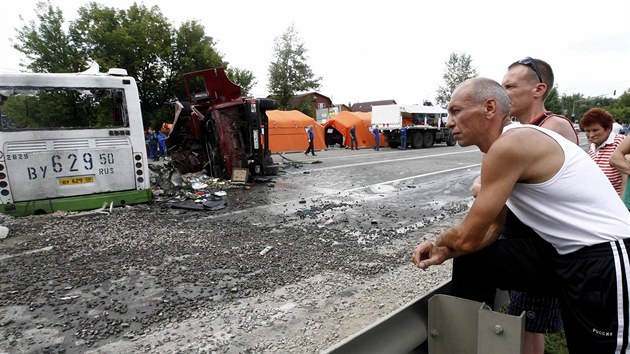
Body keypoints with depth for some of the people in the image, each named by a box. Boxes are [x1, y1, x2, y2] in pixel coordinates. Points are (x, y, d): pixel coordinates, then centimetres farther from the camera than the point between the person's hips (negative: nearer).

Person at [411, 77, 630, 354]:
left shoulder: (509, 145, -24)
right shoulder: (506, 145, 6)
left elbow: (467, 237, -20)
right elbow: (492, 228, 9)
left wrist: (440, 240, 2)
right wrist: (444, 252, -4)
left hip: (604, 258, -9)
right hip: (563, 252, 9)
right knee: (470, 261, 6)